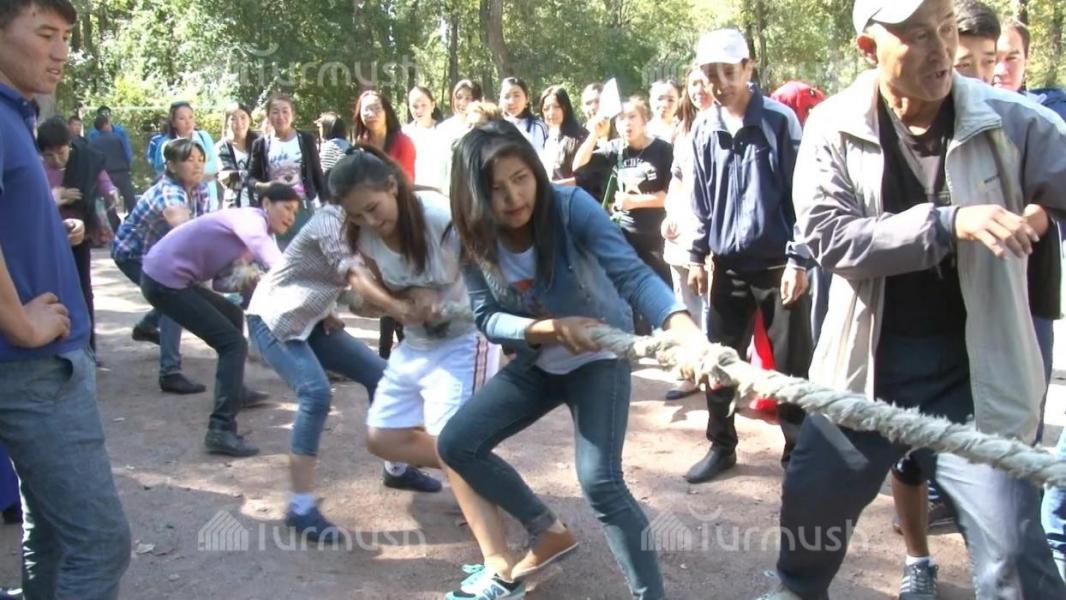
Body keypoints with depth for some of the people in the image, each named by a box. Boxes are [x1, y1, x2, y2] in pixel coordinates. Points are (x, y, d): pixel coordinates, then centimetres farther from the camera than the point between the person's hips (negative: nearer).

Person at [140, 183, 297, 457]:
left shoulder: (258, 231, 16)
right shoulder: (251, 220, -14)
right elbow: (277, 265, -32)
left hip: (172, 276, 10)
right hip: (164, 280, -10)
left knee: (233, 316, 26)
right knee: (233, 342, -13)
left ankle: (234, 391, 40)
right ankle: (221, 431, -18)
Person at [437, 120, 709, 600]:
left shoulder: (570, 206, -26)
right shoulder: (474, 238, -14)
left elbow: (631, 273, -38)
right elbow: (487, 318, -16)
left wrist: (685, 329, -57)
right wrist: (551, 328, -36)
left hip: (599, 356, -5)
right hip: (536, 362, 5)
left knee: (600, 482, -22)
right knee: (455, 444, 2)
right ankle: (549, 532, 20)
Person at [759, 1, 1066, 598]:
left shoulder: (1011, 121, -10)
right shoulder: (835, 127, -8)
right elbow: (827, 234, -18)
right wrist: (947, 222, -29)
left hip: (974, 376, -1)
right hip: (867, 369, 2)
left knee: (1013, 551, -5)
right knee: (809, 503, 19)